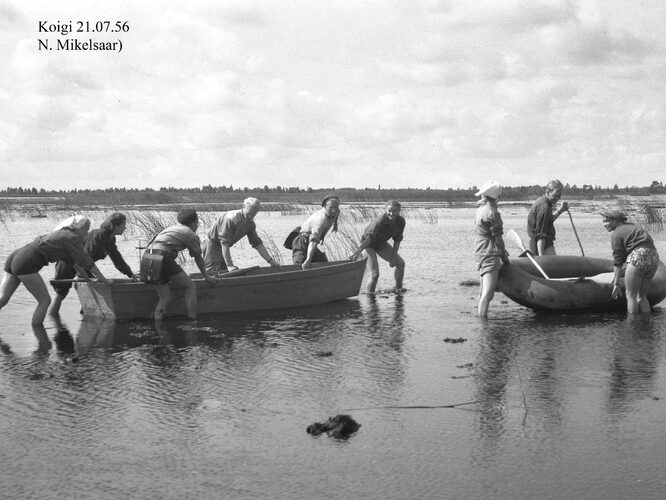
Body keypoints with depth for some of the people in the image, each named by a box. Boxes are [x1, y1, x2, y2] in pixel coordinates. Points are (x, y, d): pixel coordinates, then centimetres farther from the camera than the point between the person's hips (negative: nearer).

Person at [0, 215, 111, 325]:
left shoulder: (62, 233, 27)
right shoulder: (73, 238, -1)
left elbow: (74, 260, 36)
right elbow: (86, 261, -1)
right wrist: (103, 280, 9)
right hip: (26, 264, -9)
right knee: (45, 301, 2)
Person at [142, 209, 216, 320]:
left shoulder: (171, 228, 32)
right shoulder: (192, 235, 9)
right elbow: (198, 259, 19)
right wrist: (206, 277, 33)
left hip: (146, 258, 8)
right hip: (162, 257, -7)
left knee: (165, 298, 14)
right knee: (190, 286, 6)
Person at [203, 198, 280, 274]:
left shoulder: (250, 223, -5)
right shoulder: (231, 218, -30)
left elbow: (257, 243, 4)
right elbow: (224, 243, -33)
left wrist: (271, 261, 0)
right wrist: (229, 265, -36)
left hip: (224, 248, 8)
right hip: (213, 247, -8)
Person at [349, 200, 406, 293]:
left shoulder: (401, 221, -16)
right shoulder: (380, 221, -36)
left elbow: (397, 240, -5)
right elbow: (370, 237, -44)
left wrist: (393, 257, -8)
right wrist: (358, 252, -56)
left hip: (381, 244, 7)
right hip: (368, 244, -7)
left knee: (400, 263, 10)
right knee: (375, 274, -19)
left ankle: (398, 288, 30)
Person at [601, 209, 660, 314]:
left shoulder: (616, 234, 1)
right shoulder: (632, 226, 26)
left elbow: (618, 261, -2)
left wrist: (616, 284, 1)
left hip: (639, 257, -8)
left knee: (630, 295, 0)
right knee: (641, 296, 16)